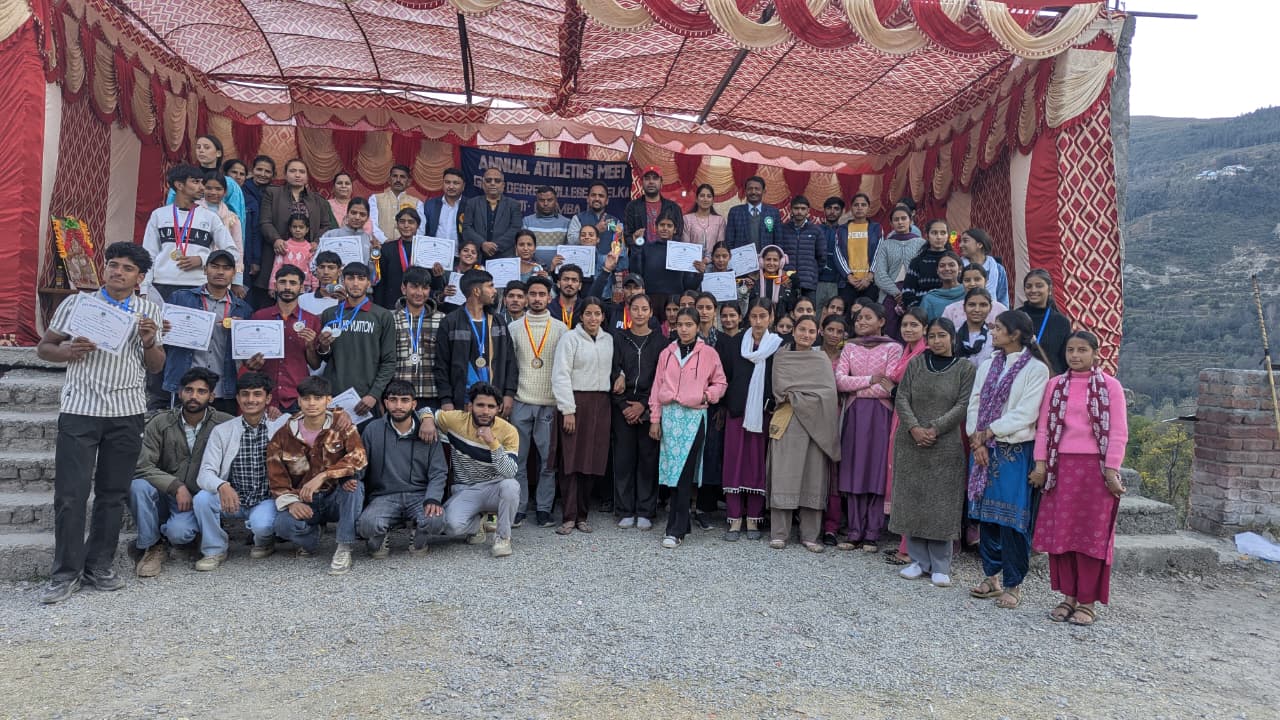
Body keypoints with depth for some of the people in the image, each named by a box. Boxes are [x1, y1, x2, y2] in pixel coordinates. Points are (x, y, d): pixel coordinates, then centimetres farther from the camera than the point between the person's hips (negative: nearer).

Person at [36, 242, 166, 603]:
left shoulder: (150, 311, 11)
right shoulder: (76, 303, 7)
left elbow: (156, 367, 12)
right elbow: (44, 347, 9)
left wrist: (149, 342, -8)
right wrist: (66, 351, -12)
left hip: (127, 413, 1)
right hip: (79, 410, -1)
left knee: (113, 493, 6)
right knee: (70, 494, -2)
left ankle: (99, 567, 17)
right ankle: (66, 573, 8)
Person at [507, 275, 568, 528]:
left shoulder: (560, 328, 5)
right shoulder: (514, 327, 8)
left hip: (550, 403, 0)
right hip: (520, 402, 1)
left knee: (548, 459, 2)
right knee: (518, 458, 2)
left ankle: (544, 508, 11)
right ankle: (518, 507, 11)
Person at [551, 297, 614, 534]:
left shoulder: (609, 340, 11)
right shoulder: (570, 338, -3)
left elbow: (613, 367, 18)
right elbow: (561, 375, -7)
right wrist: (567, 409, -12)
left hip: (601, 403, 4)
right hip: (576, 401, -4)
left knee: (592, 459, 5)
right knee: (571, 459, -4)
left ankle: (582, 515, 14)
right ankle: (568, 517, 1)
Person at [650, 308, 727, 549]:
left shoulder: (708, 353, 3)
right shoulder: (667, 353, 11)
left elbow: (720, 382, 11)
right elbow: (657, 386, 13)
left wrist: (707, 395, -8)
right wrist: (655, 418, 9)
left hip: (694, 416, -3)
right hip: (669, 414, 3)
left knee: (684, 473, -7)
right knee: (672, 471, 3)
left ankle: (676, 529, -4)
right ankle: (681, 524, 15)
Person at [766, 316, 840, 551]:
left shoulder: (822, 359, 13)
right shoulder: (782, 357, 9)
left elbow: (829, 392, 0)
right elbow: (781, 388, -4)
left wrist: (796, 396, -6)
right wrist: (811, 396, -5)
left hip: (817, 423, 2)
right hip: (787, 424, -2)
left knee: (814, 477, 1)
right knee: (784, 476, -4)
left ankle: (810, 535, 8)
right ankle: (779, 534, 2)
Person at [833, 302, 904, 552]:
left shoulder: (893, 348, 0)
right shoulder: (849, 347, 12)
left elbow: (889, 387, -10)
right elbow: (839, 380, -1)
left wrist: (856, 389, -3)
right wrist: (870, 380, -9)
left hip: (880, 414, -3)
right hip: (855, 414, 4)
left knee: (877, 471, -1)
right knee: (853, 471, 2)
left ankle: (872, 534, 4)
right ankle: (855, 532, 7)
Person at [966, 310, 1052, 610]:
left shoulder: (1036, 369, -5)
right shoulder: (988, 366, 12)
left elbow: (1025, 414, -13)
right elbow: (974, 405, 7)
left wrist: (986, 433, -11)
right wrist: (976, 440, -6)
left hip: (1015, 452, -5)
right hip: (983, 450, 5)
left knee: (1012, 518, -2)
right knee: (986, 514, 10)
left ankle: (1013, 585, 9)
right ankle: (991, 576, 23)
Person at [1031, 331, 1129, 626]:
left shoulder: (1110, 385, -1)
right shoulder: (1056, 385, 8)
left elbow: (1118, 433, -4)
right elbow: (1043, 426, 7)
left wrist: (1111, 470, -9)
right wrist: (1040, 463, 0)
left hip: (1095, 467, -3)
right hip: (1061, 467, 3)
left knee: (1092, 535, 2)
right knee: (1060, 533, 6)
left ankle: (1088, 601, 12)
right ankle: (1069, 596, 18)